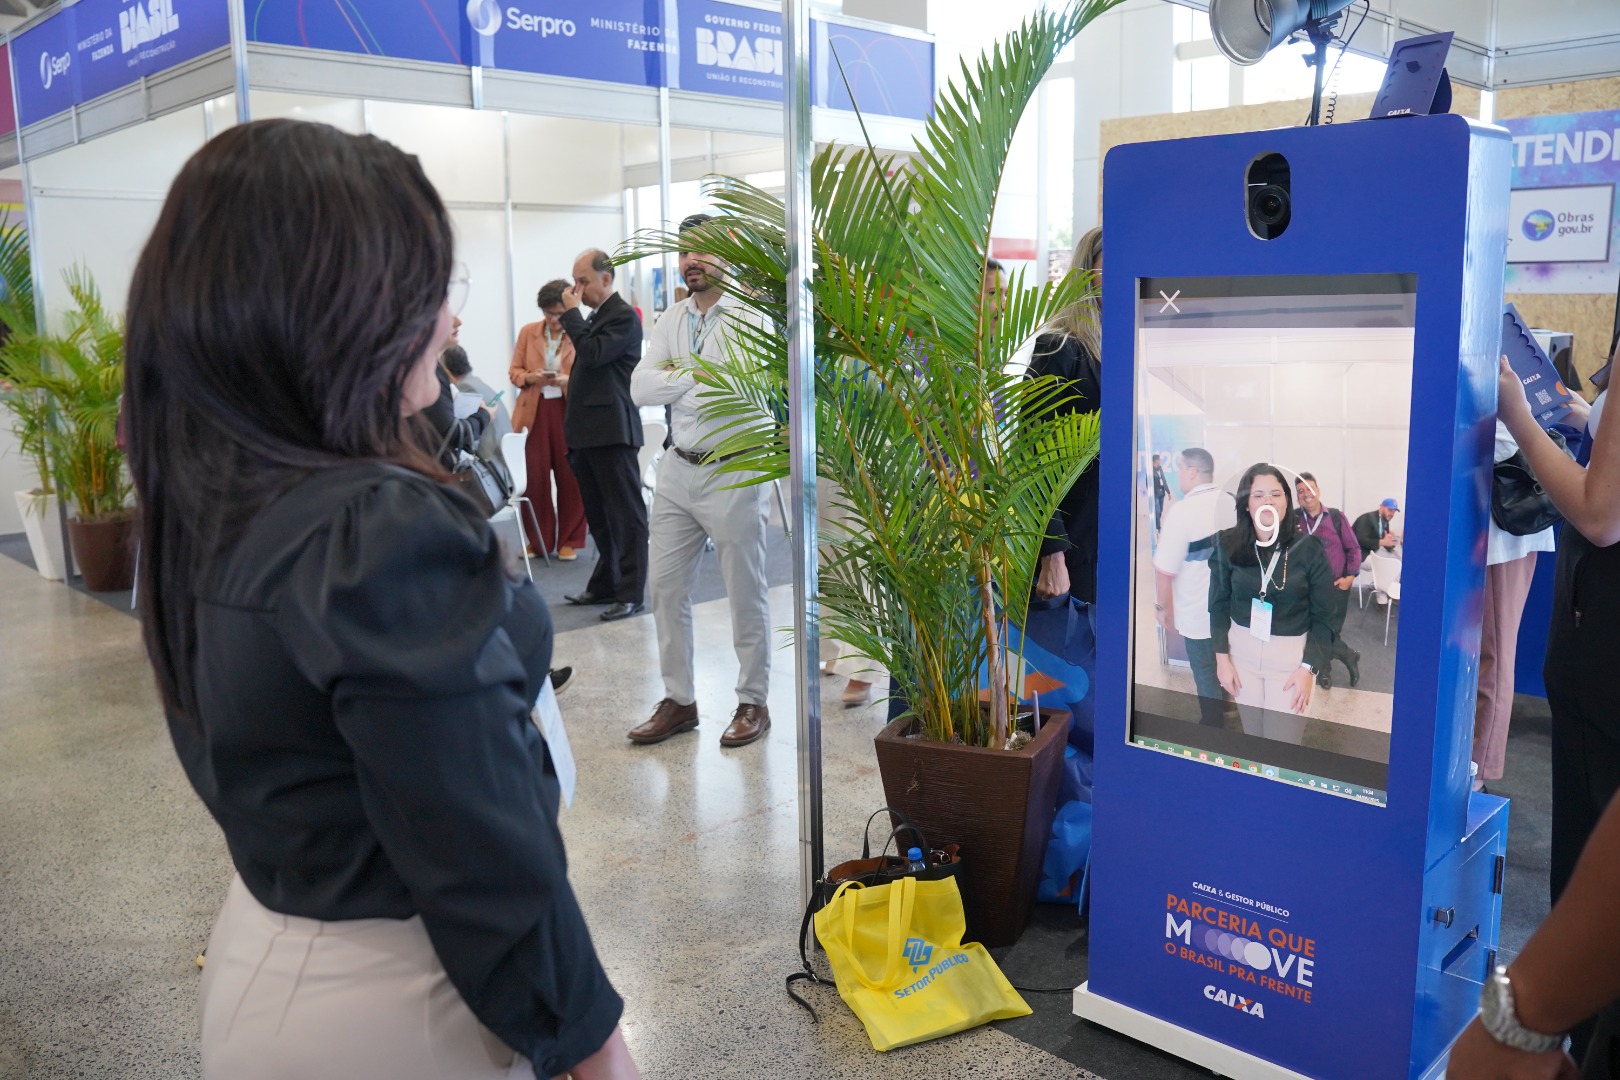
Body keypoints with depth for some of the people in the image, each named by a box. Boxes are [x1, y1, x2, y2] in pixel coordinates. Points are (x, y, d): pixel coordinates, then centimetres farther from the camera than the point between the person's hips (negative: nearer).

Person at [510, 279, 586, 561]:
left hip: (568, 412, -2)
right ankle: (538, 540, 15)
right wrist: (531, 377, -10)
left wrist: (568, 380, -18)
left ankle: (569, 541, 15)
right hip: (534, 413, 2)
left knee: (570, 477, 2)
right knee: (534, 477, 1)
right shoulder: (528, 332, 9)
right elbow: (514, 371, 11)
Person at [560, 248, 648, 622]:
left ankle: (631, 593, -1)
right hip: (588, 433, 9)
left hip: (612, 431, -9)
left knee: (626, 514, -4)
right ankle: (605, 584, 23)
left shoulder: (624, 316, -9)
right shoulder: (595, 317, 18)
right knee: (599, 516, 14)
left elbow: (593, 354, -22)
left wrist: (571, 313, -12)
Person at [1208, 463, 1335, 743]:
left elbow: (1323, 616, -6)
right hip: (1242, 649, 2)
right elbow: (1219, 605, 3)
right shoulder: (1229, 546, -6)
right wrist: (1222, 657, -2)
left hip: (1291, 654, -2)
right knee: (1252, 736, 13)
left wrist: (1309, 668, -10)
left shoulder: (1308, 549, -11)